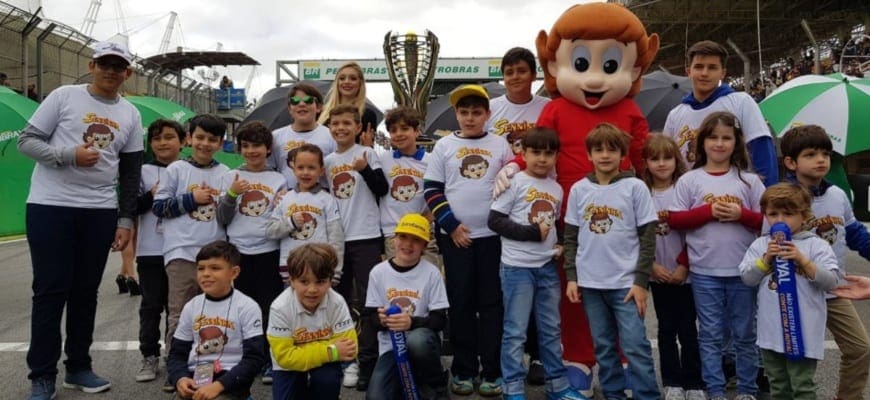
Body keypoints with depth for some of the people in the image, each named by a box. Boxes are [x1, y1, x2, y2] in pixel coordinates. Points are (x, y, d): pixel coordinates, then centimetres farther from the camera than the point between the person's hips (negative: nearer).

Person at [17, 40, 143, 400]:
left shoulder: (130, 115, 10)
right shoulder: (64, 96, -1)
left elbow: (130, 173, 11)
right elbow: (27, 141, -2)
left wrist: (126, 220, 6)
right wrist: (68, 155, -18)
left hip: (100, 212, 4)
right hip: (50, 207, -3)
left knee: (86, 291, 9)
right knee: (51, 290, -1)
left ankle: (78, 367, 21)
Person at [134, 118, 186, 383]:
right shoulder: (144, 172, 5)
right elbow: (131, 207, 1)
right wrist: (152, 196, -12)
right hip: (151, 251, 0)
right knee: (151, 305, 5)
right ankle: (150, 357, 14)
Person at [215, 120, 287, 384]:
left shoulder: (279, 180, 8)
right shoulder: (230, 177, 8)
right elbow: (222, 219, 4)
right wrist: (231, 194, -11)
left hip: (269, 252, 0)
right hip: (238, 252, 1)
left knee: (269, 308, 1)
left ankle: (269, 362, 11)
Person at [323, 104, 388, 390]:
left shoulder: (367, 154, -1)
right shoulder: (327, 161, 11)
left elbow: (382, 189, -9)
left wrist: (365, 169, -22)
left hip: (366, 237, -5)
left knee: (367, 300, -4)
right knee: (340, 300, 11)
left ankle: (368, 362, 1)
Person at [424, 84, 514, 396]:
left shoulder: (500, 145, 6)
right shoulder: (444, 146, 5)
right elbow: (431, 190, 2)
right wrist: (451, 225, -7)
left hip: (493, 235, 0)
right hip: (455, 236, 0)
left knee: (491, 303, 3)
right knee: (461, 303, 6)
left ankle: (492, 371, 11)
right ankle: (463, 370, 16)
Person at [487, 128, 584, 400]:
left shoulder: (557, 189, 10)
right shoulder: (515, 182, -7)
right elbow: (494, 220, -12)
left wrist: (561, 245, 3)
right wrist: (532, 232, -17)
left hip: (547, 266, 6)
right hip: (517, 266, -6)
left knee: (551, 329, 15)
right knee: (516, 331, 1)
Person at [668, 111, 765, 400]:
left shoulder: (749, 180, 3)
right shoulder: (689, 180, 1)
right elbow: (675, 220, -4)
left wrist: (742, 214, -14)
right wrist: (709, 211, -14)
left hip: (743, 271, 1)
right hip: (704, 272, -1)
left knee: (744, 334, 11)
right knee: (710, 335, 7)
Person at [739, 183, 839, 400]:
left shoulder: (816, 245, -5)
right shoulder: (760, 245, 4)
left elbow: (830, 282, -12)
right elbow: (747, 278, -1)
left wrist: (802, 260, -21)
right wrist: (766, 258, -14)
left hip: (803, 332, -4)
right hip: (771, 331, 4)